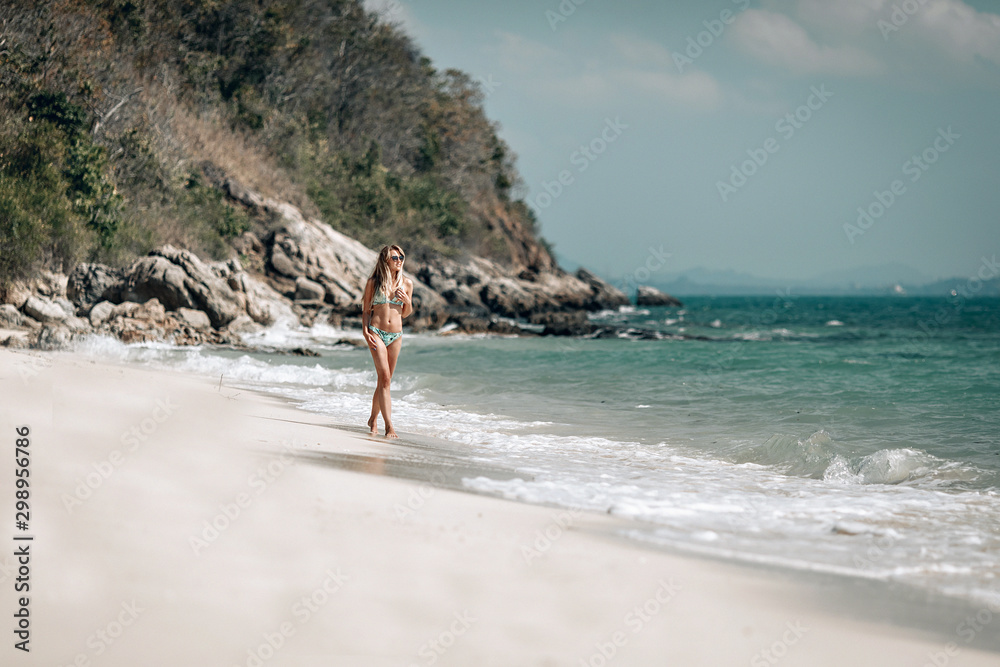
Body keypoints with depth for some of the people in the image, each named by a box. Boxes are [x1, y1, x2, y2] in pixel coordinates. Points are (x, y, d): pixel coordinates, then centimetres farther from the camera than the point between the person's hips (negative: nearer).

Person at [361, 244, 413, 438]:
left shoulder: (407, 284, 8)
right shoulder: (373, 283, 1)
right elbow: (366, 310, 6)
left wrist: (408, 302, -5)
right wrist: (365, 331, -8)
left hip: (396, 335, 4)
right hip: (376, 333, -4)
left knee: (385, 379, 9)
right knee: (385, 377, -14)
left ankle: (373, 419, 27)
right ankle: (389, 425, -19)